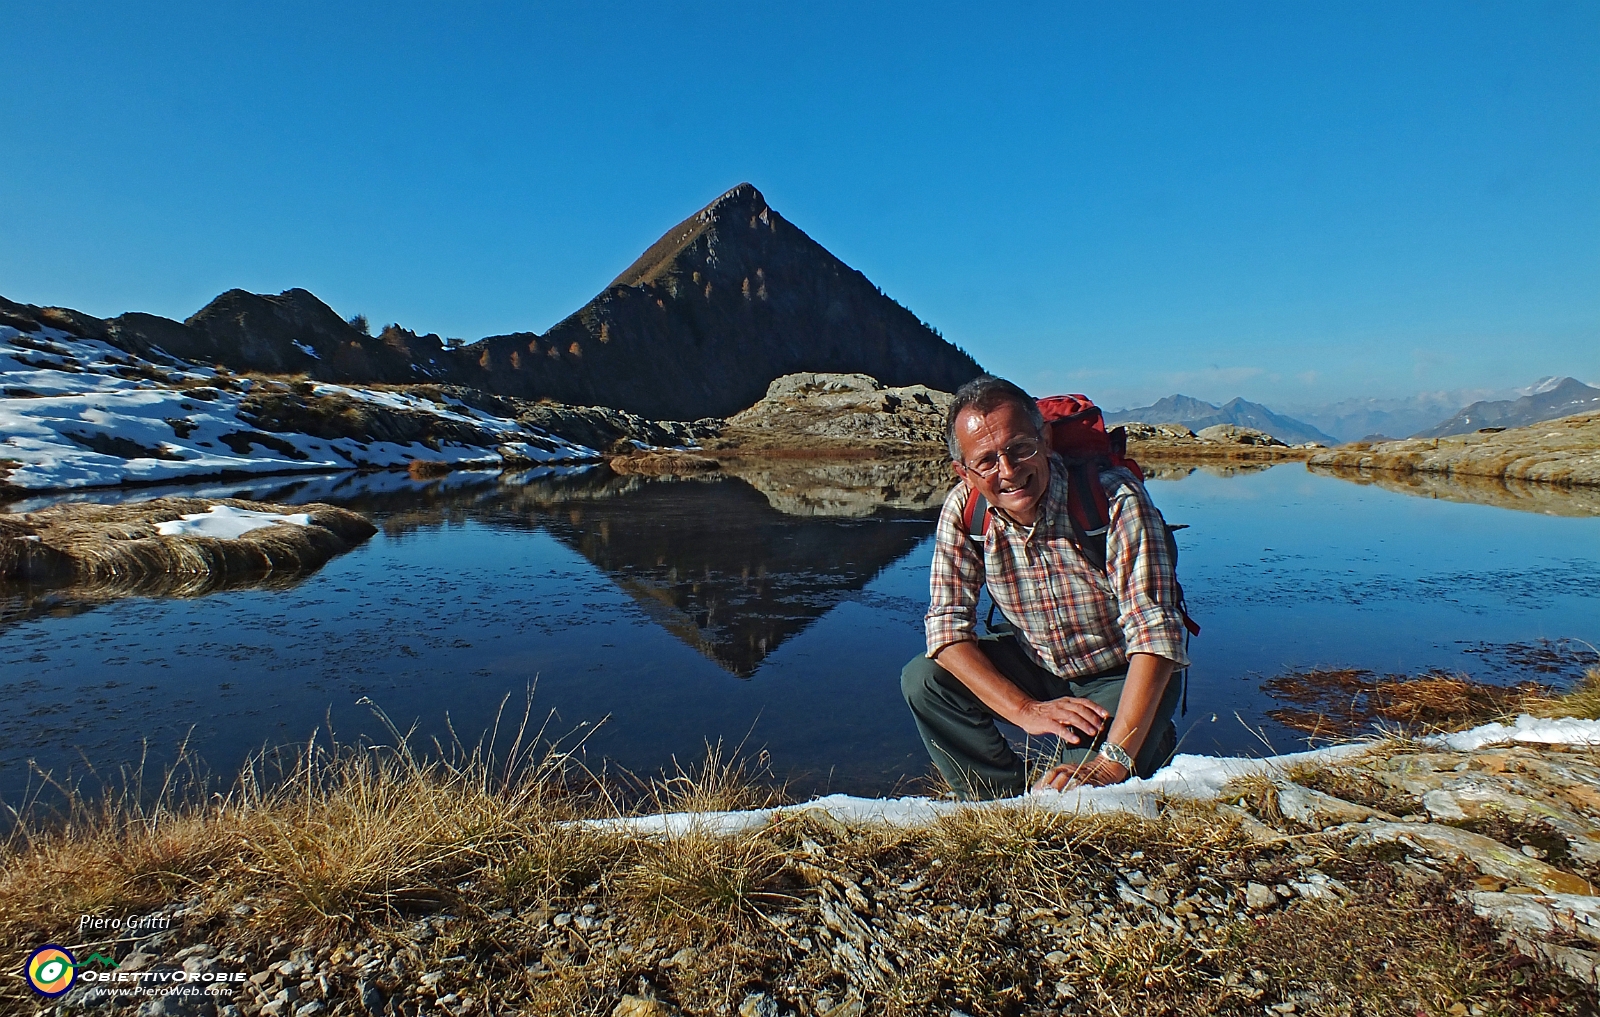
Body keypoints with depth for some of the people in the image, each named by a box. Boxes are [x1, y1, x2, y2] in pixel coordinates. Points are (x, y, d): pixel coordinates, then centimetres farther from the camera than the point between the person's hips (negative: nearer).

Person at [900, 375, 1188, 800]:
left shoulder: (1115, 498, -28)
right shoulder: (963, 508, -16)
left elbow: (1155, 634, -31)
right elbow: (948, 623, -16)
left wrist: (1112, 761, -39)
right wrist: (1025, 710, -29)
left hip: (1121, 676, -3)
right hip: (1037, 668, 4)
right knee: (923, 681, -16)